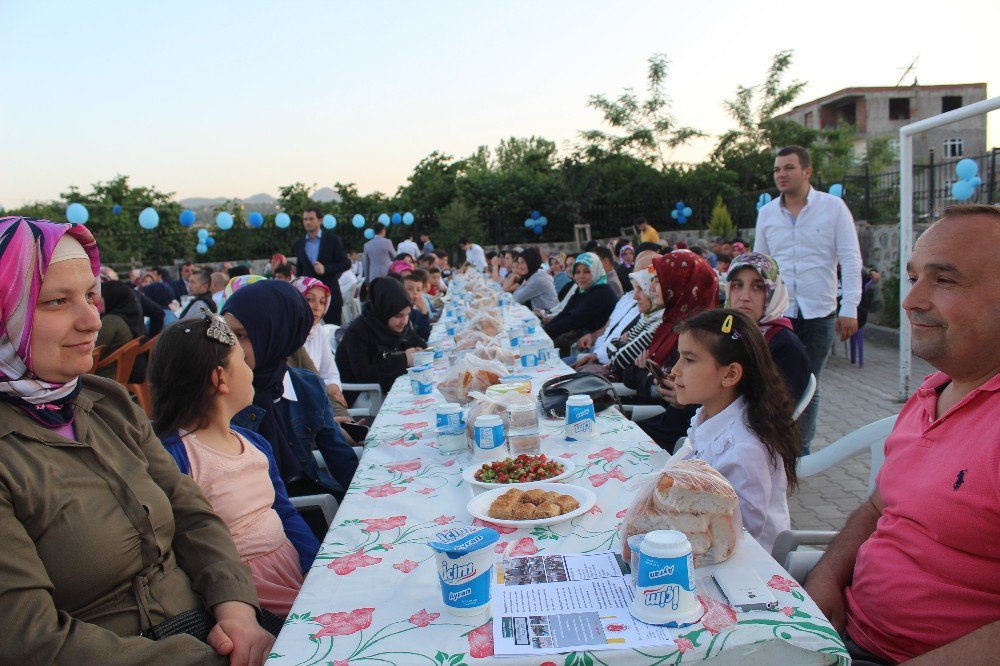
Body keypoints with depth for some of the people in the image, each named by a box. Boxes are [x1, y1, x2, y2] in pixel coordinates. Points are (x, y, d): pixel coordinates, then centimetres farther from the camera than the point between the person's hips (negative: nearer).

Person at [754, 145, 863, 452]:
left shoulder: (833, 207, -2)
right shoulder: (767, 213, 6)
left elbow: (851, 260, -3)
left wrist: (849, 309, -10)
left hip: (819, 312, -2)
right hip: (777, 312, 2)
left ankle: (801, 446, 21)